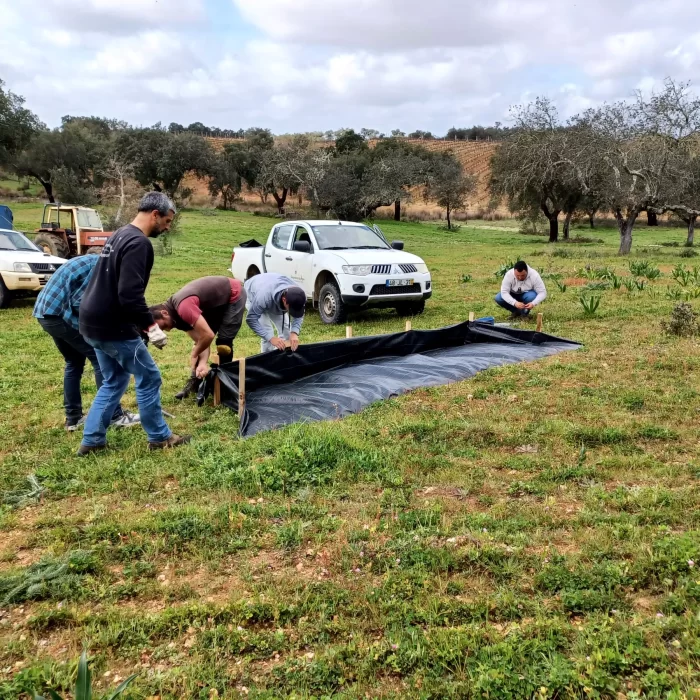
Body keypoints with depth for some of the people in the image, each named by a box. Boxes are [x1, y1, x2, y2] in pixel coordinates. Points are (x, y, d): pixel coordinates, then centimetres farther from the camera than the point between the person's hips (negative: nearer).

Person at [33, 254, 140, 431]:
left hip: (45, 312, 10)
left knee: (74, 362, 20)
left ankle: (73, 418, 24)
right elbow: (80, 302, -17)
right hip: (60, 313, -10)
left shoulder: (92, 263, 22)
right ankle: (115, 416, 3)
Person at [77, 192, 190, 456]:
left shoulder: (120, 235, 14)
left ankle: (92, 440, 22)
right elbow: (130, 294, -28)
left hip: (94, 322, 10)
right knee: (149, 379, 4)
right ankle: (159, 437, 16)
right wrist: (150, 326, -23)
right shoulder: (139, 243, -18)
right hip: (113, 327, -10)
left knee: (114, 381, 20)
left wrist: (144, 320, 24)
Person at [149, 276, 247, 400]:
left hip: (234, 296, -9)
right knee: (200, 340, 5)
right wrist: (202, 363, -22)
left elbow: (208, 335, -34)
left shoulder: (183, 308, -33)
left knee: (223, 343, -11)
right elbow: (200, 339, -6)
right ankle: (195, 381, 10)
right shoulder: (177, 313, -4)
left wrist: (194, 355, -15)